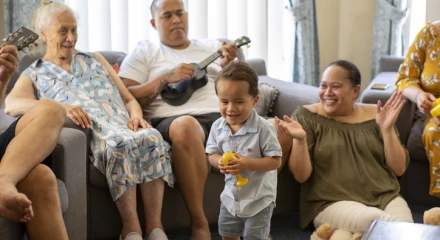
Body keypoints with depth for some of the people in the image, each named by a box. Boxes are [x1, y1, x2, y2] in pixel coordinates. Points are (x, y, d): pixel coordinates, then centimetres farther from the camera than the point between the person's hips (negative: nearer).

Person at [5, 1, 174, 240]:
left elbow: (129, 99, 27)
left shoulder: (95, 60, 31)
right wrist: (59, 106, -23)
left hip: (124, 128, 4)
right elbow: (11, 104, -5)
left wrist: (136, 115, 0)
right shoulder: (34, 75, 17)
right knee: (121, 145, -39)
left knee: (151, 137, -33)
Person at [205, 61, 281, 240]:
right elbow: (212, 154, 2)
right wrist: (220, 162, -21)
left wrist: (247, 164, -32)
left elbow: (275, 160, -21)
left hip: (259, 197, -5)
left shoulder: (263, 129, -23)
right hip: (231, 195, 5)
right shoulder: (217, 127, -9)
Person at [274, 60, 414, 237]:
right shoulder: (307, 116, 3)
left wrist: (387, 129, -6)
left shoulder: (375, 115, 10)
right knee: (377, 220, -32)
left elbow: (399, 169, 7)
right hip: (332, 203, -2)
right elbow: (301, 175, -2)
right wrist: (300, 139, -18)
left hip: (386, 197, 2)